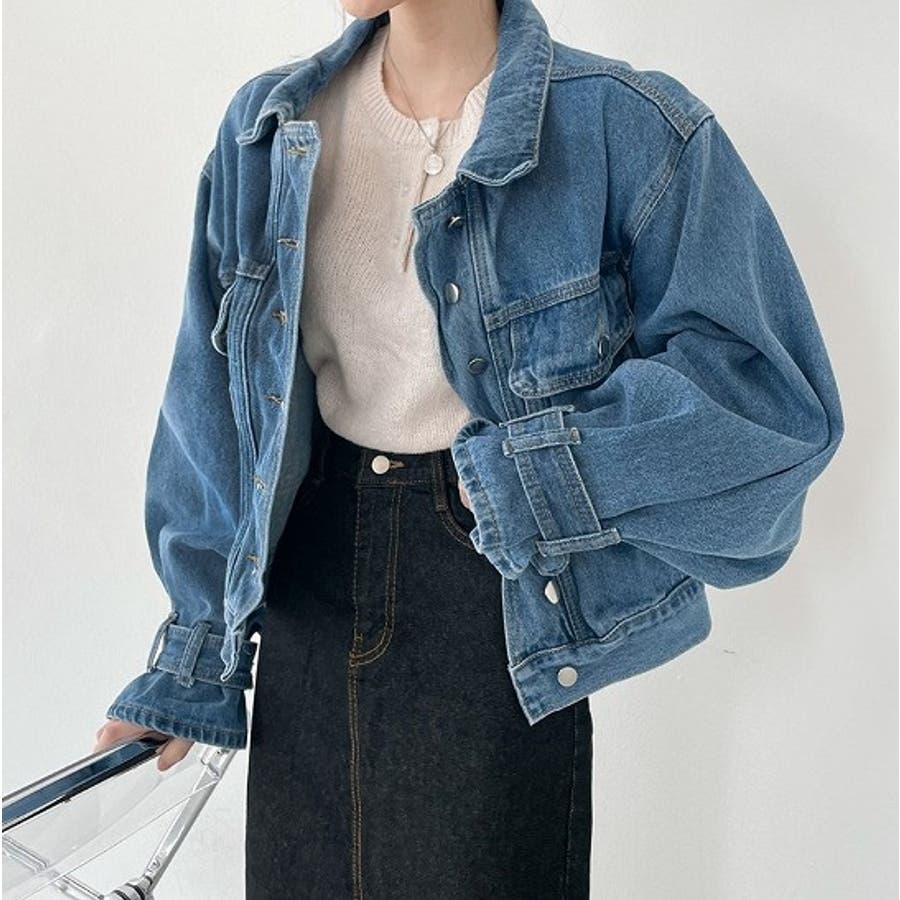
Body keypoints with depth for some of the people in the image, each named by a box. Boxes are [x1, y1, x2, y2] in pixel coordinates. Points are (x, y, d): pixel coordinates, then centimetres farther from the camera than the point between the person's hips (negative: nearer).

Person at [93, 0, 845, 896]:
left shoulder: (623, 125, -13)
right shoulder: (276, 123, 1)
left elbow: (775, 391, -12)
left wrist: (530, 475, -20)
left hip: (496, 595, -4)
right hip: (314, 565, 4)